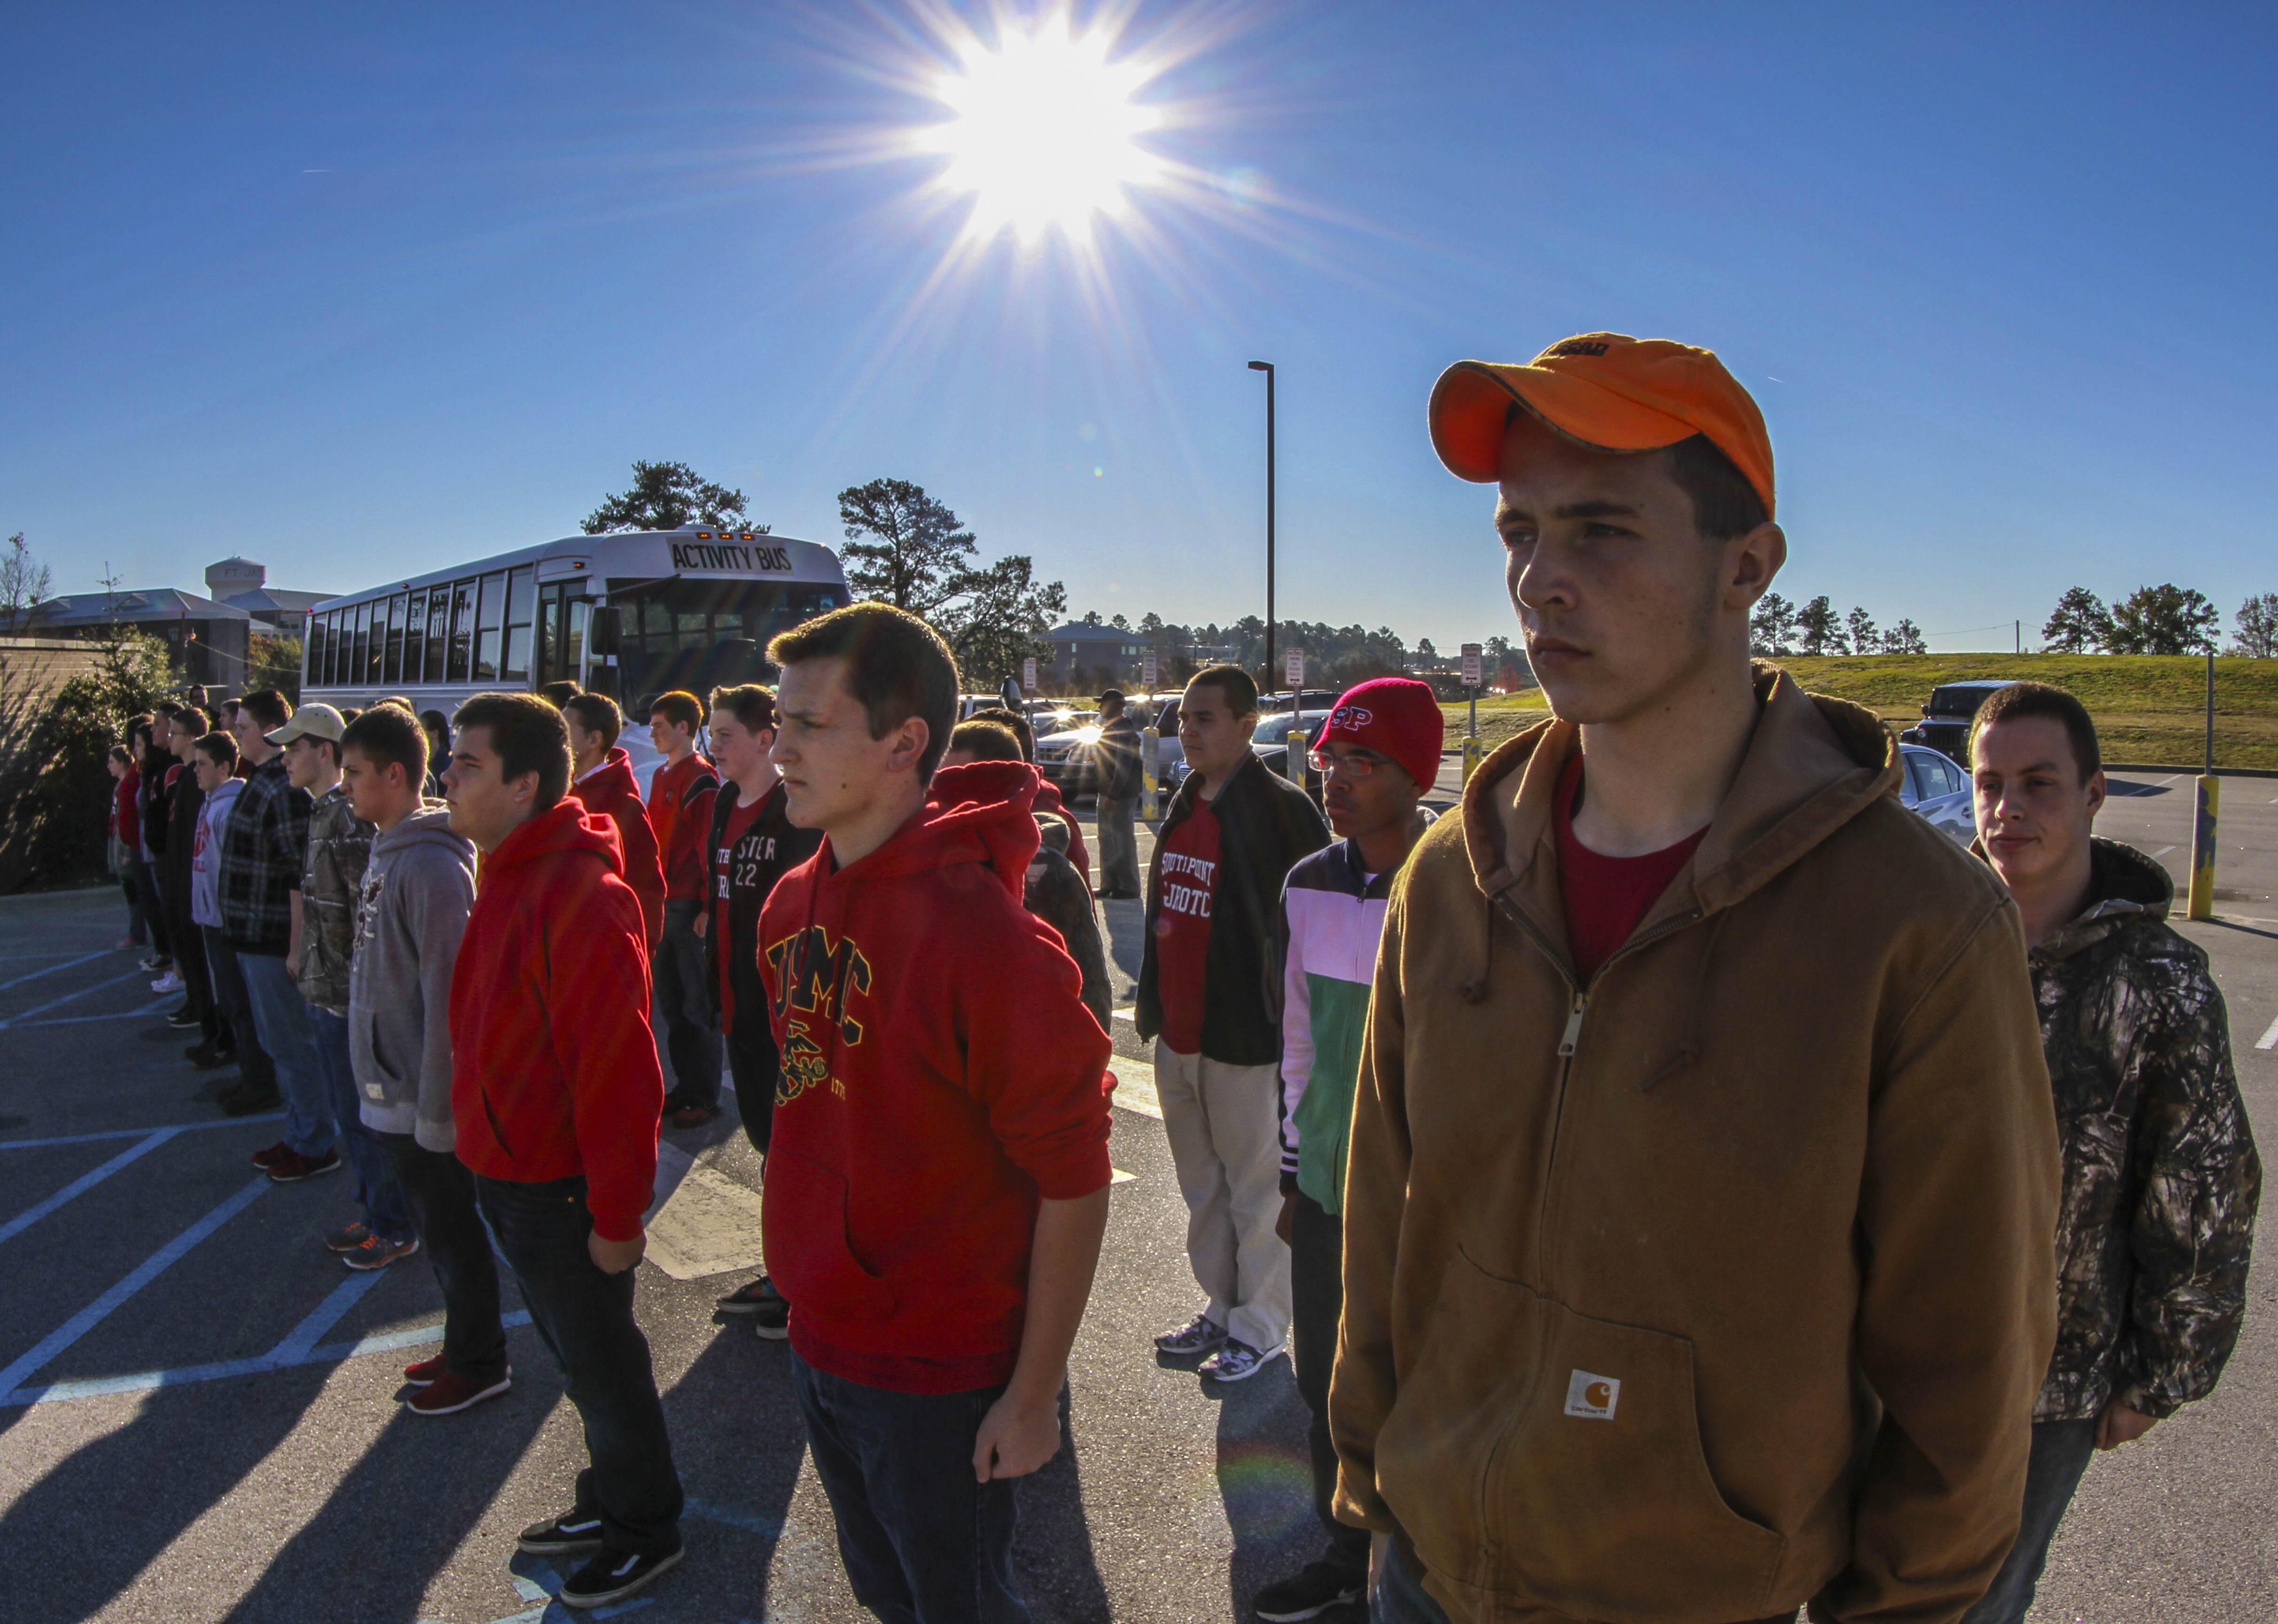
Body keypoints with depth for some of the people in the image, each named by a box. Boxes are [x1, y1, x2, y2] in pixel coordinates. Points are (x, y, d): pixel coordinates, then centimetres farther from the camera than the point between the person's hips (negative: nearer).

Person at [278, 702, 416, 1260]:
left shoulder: (350, 817, -20)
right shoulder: (320, 811, 11)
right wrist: (302, 954, 17)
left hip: (349, 996, -10)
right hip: (323, 990, 10)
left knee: (362, 1115, 1)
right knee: (345, 1110, 18)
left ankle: (394, 1229, 14)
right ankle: (372, 1212, 31)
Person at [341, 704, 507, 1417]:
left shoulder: (432, 864, -21)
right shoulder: (386, 850, 8)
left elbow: (447, 995, -23)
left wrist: (435, 1106, -21)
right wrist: (380, 1081, 16)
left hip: (423, 1097, -9)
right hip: (390, 1090, 9)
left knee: (450, 1231, 6)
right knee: (436, 1227, 19)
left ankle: (480, 1363, 21)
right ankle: (464, 1346, 33)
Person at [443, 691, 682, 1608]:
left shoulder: (577, 893, -25)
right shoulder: (512, 876, 7)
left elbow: (617, 1068, -26)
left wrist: (617, 1214, -23)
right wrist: (486, 1157, 17)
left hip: (560, 1191, -9)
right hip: (508, 1178, 9)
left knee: (602, 1369, 9)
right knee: (580, 1360, 23)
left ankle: (647, 1530, 29)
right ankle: (612, 1502, 41)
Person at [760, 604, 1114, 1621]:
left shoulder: (983, 935, -25)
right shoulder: (792, 904, -1)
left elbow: (1074, 1183, -20)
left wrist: (1035, 1394, -16)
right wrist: (808, 1291, 14)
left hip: (939, 1380, -7)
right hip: (819, 1345, 7)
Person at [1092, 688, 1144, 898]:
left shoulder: (1124, 730, -17)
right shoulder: (1109, 727, 14)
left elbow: (1124, 765, -23)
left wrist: (1113, 795, -26)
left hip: (1122, 794, -10)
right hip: (1108, 791, 10)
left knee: (1123, 840, -4)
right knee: (1107, 839, 14)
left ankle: (1129, 888, 2)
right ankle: (1109, 884, 22)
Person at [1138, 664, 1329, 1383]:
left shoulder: (1278, 806, -14)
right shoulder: (1183, 804, 11)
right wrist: (1153, 1004, 18)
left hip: (1245, 1035, -8)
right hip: (1177, 1031, 8)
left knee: (1257, 1188, 7)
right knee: (1202, 1188, 19)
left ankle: (1259, 1326, 22)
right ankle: (1220, 1309, 34)